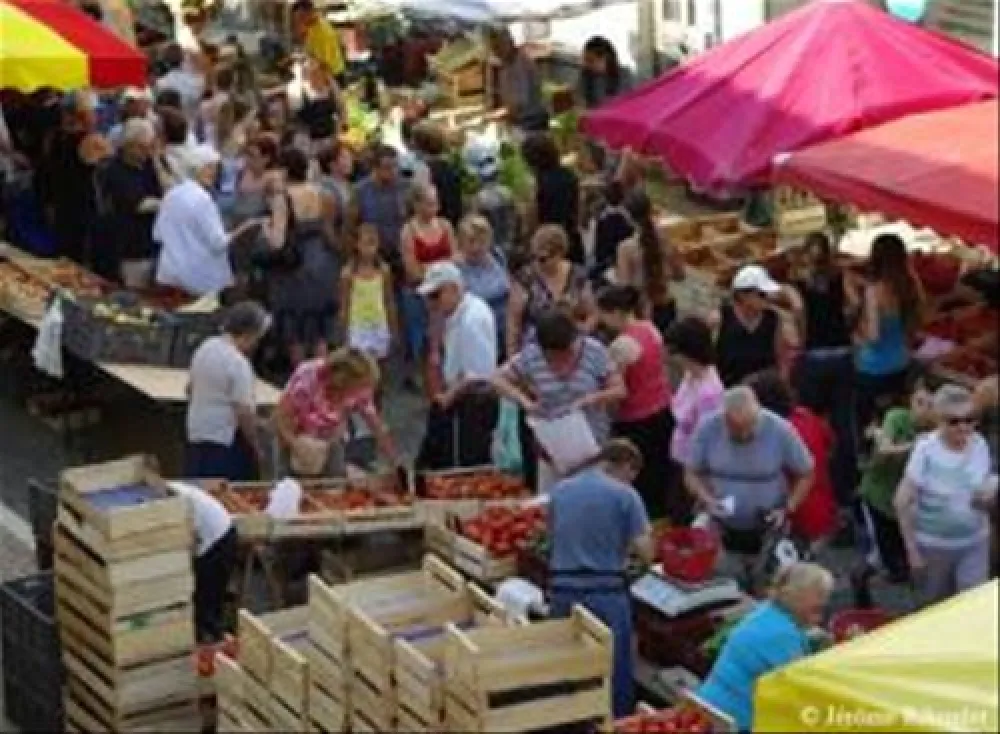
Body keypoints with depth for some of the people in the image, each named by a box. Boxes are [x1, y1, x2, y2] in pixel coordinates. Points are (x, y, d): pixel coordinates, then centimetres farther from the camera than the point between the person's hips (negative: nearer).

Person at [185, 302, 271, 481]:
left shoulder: (205, 348, 6)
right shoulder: (239, 364, -20)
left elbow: (190, 388, 17)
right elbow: (244, 412, -21)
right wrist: (256, 448, -11)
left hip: (196, 434, 9)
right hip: (226, 441, -9)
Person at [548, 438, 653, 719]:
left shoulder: (560, 490, 10)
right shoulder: (625, 495, -5)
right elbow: (646, 552, -8)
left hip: (562, 589, 5)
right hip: (605, 591, -4)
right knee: (615, 669, 7)